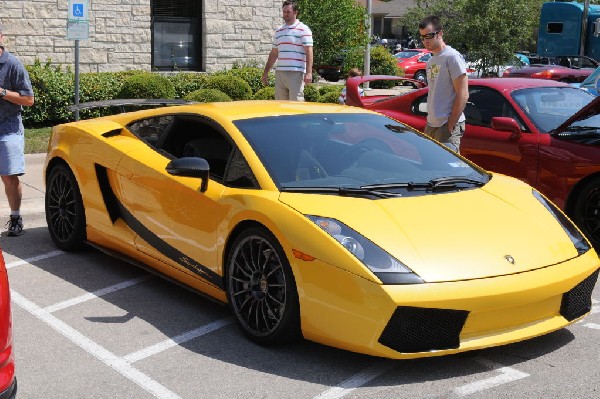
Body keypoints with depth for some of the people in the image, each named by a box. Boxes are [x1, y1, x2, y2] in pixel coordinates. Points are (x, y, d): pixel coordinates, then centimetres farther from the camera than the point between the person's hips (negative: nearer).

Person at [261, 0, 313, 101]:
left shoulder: (303, 29, -2)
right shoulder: (278, 31, 17)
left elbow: (309, 52, -9)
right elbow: (273, 54, 22)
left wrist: (309, 72, -19)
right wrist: (266, 72, 19)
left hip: (296, 73, -6)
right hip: (280, 73, 6)